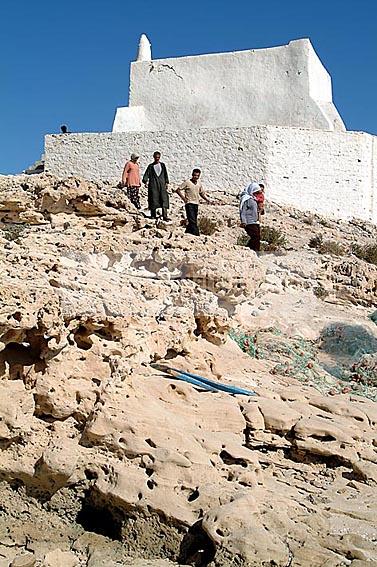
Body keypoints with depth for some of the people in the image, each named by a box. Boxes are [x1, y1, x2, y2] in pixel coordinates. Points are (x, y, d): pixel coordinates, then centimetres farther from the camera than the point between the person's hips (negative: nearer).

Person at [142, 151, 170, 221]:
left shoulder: (162, 165, 14)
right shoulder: (151, 166, 8)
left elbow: (165, 174, 18)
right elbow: (146, 174, 0)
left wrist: (166, 183, 11)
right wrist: (145, 182, -15)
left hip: (162, 184, 2)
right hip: (153, 185, -2)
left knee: (164, 199, -9)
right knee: (153, 199, -3)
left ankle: (165, 215, -14)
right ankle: (153, 215, 6)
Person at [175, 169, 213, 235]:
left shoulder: (199, 183, 10)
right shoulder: (187, 182, -7)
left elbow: (202, 193, 23)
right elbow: (178, 190, -4)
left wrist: (208, 200, 9)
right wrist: (183, 198, -15)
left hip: (196, 204, 6)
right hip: (189, 204, -6)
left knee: (193, 221, 9)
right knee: (192, 220, -15)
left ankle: (187, 233, 21)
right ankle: (196, 234, -19)